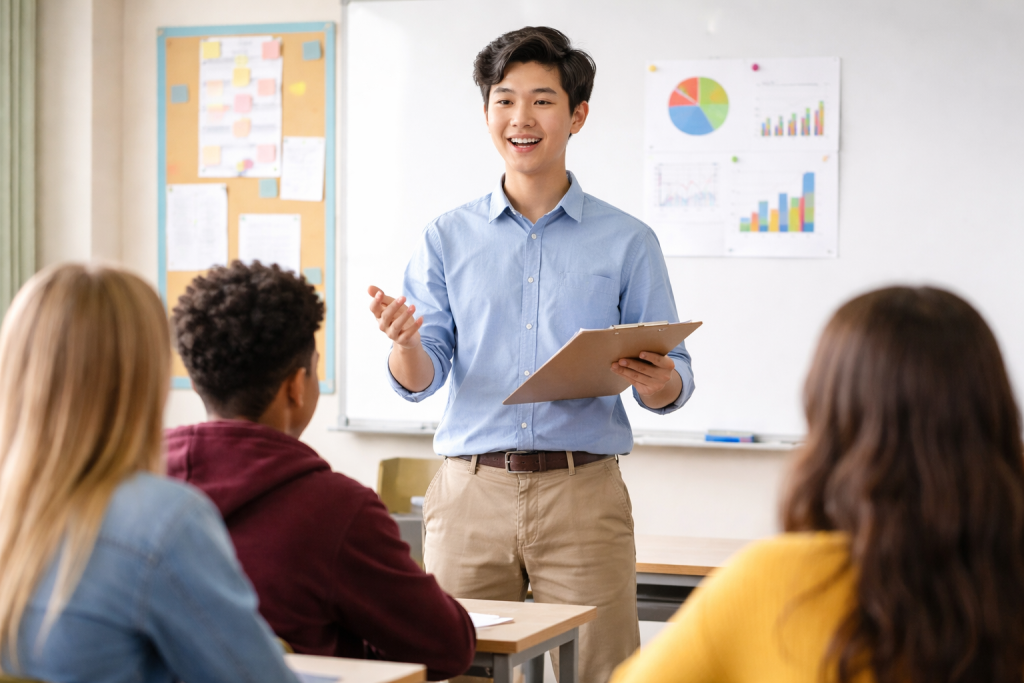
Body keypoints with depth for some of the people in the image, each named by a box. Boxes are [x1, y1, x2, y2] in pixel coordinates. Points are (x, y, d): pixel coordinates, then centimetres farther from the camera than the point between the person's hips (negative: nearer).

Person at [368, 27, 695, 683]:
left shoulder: (627, 242, 6)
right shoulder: (447, 239, 10)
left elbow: (675, 378, 6)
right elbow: (421, 380, 5)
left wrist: (658, 384, -17)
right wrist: (404, 343, -17)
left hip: (583, 493, -1)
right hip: (471, 490, 1)